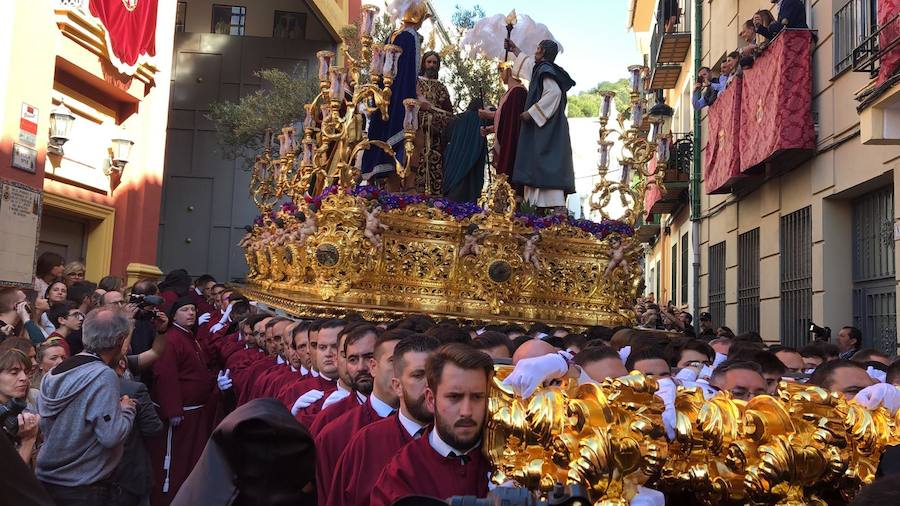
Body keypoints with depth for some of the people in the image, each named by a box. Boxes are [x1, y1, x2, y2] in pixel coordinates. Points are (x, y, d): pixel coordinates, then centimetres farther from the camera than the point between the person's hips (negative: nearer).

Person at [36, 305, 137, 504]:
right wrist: (127, 409, -6)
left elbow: (43, 426, 11)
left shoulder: (53, 373, 2)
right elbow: (111, 436, -25)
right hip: (82, 489, -7)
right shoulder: (104, 376, -20)